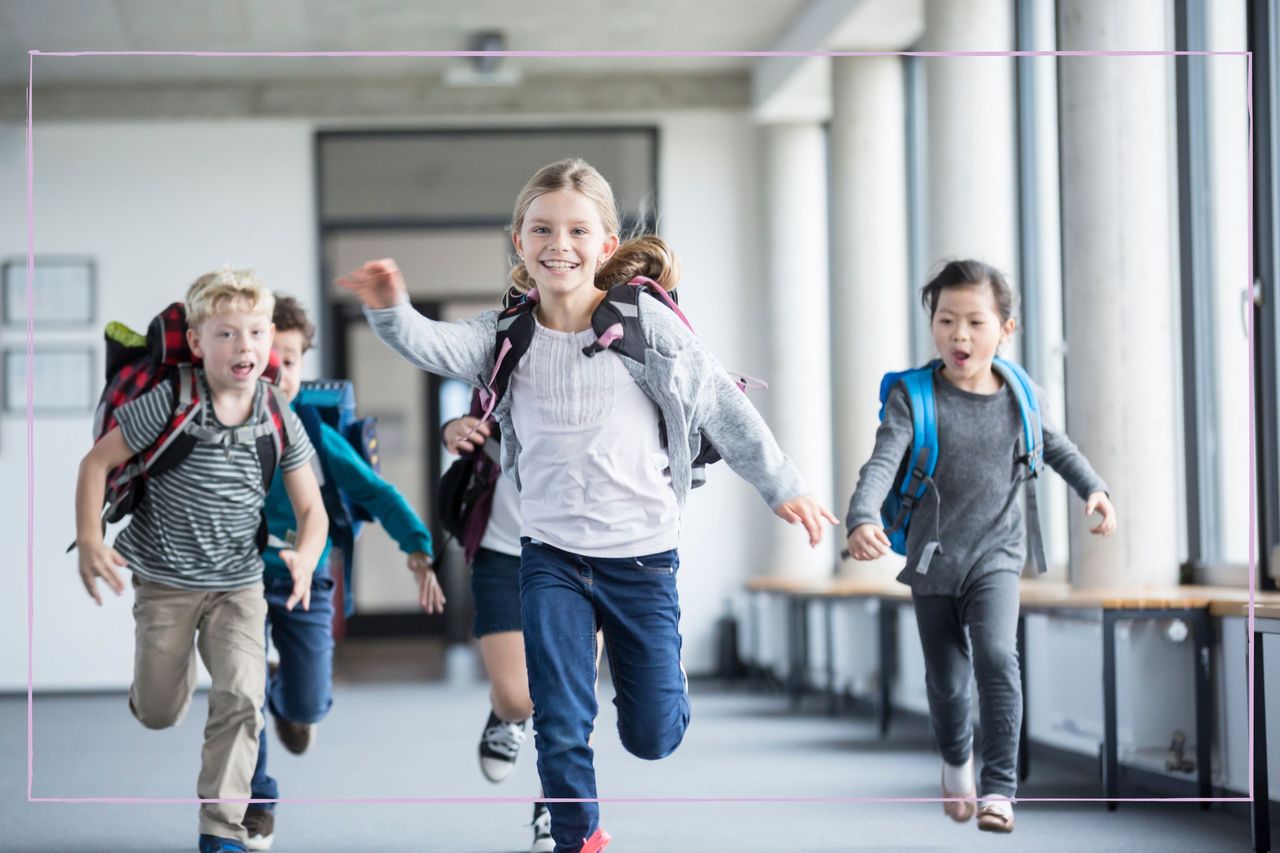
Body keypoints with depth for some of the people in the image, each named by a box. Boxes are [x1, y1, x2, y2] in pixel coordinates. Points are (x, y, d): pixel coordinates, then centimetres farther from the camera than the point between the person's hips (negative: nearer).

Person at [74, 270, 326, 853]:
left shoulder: (280, 421, -9)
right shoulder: (169, 403, -17)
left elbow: (311, 508, -2)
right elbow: (97, 461, -9)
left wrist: (306, 557, -22)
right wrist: (89, 541, -17)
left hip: (239, 585, 1)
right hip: (164, 581, -1)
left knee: (242, 699, -15)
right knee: (158, 716, 11)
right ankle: (171, 662, 49)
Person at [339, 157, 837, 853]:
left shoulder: (644, 322, -8)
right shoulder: (508, 333, -2)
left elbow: (721, 406, -2)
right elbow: (438, 347, -20)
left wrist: (781, 485, 1)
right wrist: (391, 310, -41)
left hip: (641, 556, -1)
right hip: (551, 555, 1)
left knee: (651, 737, 6)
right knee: (560, 730, -1)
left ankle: (647, 673, 40)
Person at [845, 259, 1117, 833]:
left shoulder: (1019, 397, -3)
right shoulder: (914, 396, -12)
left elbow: (1056, 447, 14)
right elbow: (882, 463, -22)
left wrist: (1093, 489, -2)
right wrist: (862, 518, -40)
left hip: (995, 555, 0)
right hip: (931, 559, 0)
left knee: (996, 656, -22)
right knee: (945, 680, 12)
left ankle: (998, 787, -14)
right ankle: (955, 763, 43)